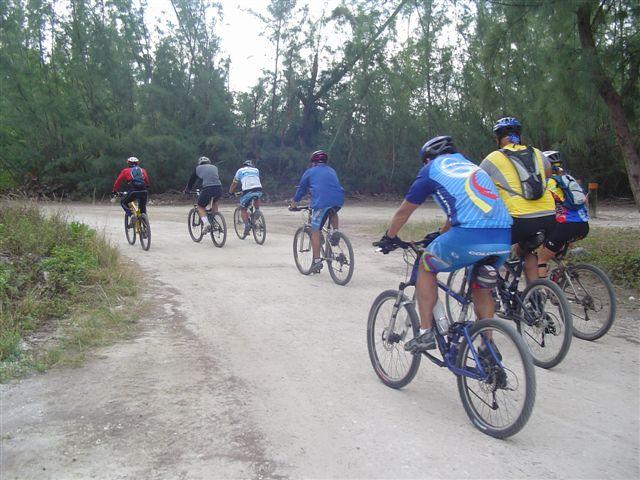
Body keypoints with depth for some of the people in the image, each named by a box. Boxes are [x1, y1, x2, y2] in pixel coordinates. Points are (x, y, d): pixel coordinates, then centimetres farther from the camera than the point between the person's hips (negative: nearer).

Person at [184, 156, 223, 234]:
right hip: (219, 189, 3)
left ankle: (206, 223, -12)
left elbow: (192, 180, 27)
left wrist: (186, 190, 42)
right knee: (214, 201, 34)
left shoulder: (198, 168, 21)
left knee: (200, 207, 15)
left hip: (207, 189, -3)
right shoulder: (214, 167, 29)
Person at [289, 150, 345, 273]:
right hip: (339, 200, 4)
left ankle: (317, 261, -2)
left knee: (315, 231, 3)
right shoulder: (332, 171, 30)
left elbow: (301, 189, 26)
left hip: (321, 202, -4)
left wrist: (293, 204, 39)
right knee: (332, 213, 38)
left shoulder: (310, 172, 19)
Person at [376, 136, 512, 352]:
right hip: (504, 238, 6)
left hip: (470, 236, -6)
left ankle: (426, 334, 14)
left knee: (426, 266, 18)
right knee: (482, 290, 26)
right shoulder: (473, 166, 32)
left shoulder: (431, 169, 15)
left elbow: (404, 211, 20)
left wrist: (389, 238, 36)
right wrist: (440, 235, 54)